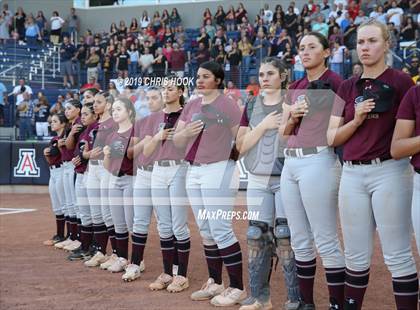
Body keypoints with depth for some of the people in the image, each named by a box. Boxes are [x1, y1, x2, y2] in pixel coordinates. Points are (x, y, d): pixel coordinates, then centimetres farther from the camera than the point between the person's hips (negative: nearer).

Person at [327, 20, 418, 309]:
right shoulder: (348, 87, 12)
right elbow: (333, 138, 9)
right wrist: (355, 120, -6)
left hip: (389, 171, -5)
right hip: (352, 173, 5)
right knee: (356, 254, 12)